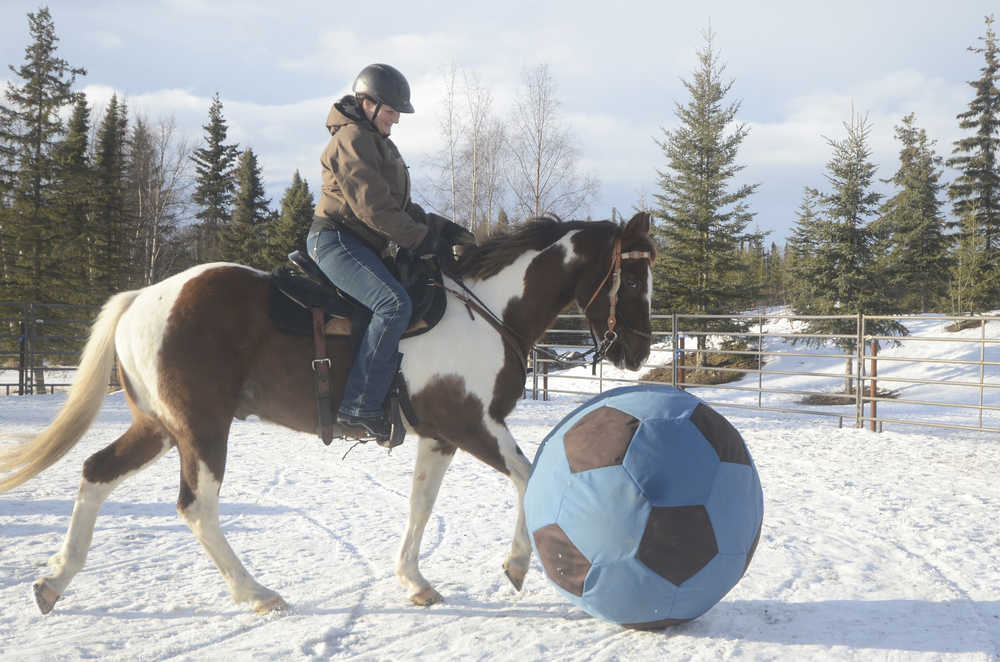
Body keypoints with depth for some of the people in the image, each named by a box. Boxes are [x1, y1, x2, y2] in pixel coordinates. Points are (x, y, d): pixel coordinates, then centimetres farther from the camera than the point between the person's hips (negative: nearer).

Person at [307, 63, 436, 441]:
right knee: (394, 304, -29)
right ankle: (359, 406, -31)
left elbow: (398, 203, 25)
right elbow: (372, 205, -19)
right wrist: (417, 238, -16)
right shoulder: (352, 139, -9)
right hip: (335, 240, -11)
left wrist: (432, 225, 10)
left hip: (362, 245, 11)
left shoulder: (378, 142, 24)